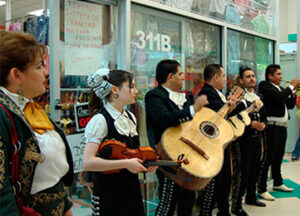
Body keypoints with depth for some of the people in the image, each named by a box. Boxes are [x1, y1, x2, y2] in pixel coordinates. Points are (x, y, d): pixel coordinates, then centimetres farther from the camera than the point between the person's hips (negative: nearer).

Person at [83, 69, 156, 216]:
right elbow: (88, 163, -26)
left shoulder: (131, 118, 6)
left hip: (132, 189, 7)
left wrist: (143, 163, 0)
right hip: (108, 193, -7)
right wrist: (126, 163, -25)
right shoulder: (100, 120, -18)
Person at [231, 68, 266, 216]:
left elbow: (263, 116, 19)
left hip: (256, 138, 7)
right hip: (243, 139, -7)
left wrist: (263, 124, -2)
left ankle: (251, 197, 35)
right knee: (242, 172, -4)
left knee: (254, 170, 16)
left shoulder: (259, 97, 14)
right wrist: (250, 125, -19)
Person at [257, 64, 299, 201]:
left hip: (282, 127, 9)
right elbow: (279, 97, -21)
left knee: (278, 157, 18)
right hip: (272, 127, -9)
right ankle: (262, 189, -3)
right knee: (267, 158, -7)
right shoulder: (264, 85, -6)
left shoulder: (281, 89, 19)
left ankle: (278, 184, 32)